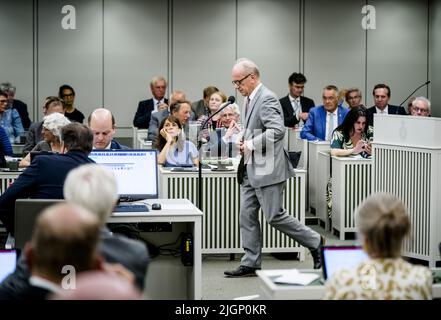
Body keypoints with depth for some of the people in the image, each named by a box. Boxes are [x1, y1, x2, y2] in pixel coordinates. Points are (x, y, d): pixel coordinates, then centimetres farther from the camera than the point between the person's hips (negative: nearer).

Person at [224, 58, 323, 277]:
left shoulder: (267, 99, -16)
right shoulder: (251, 99, 15)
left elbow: (277, 131, -26)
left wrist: (250, 145, -21)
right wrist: (243, 140, 8)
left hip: (267, 169, -10)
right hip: (252, 169, 10)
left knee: (275, 216, -4)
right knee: (247, 216, 7)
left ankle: (315, 242, 12)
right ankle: (250, 264, 11)